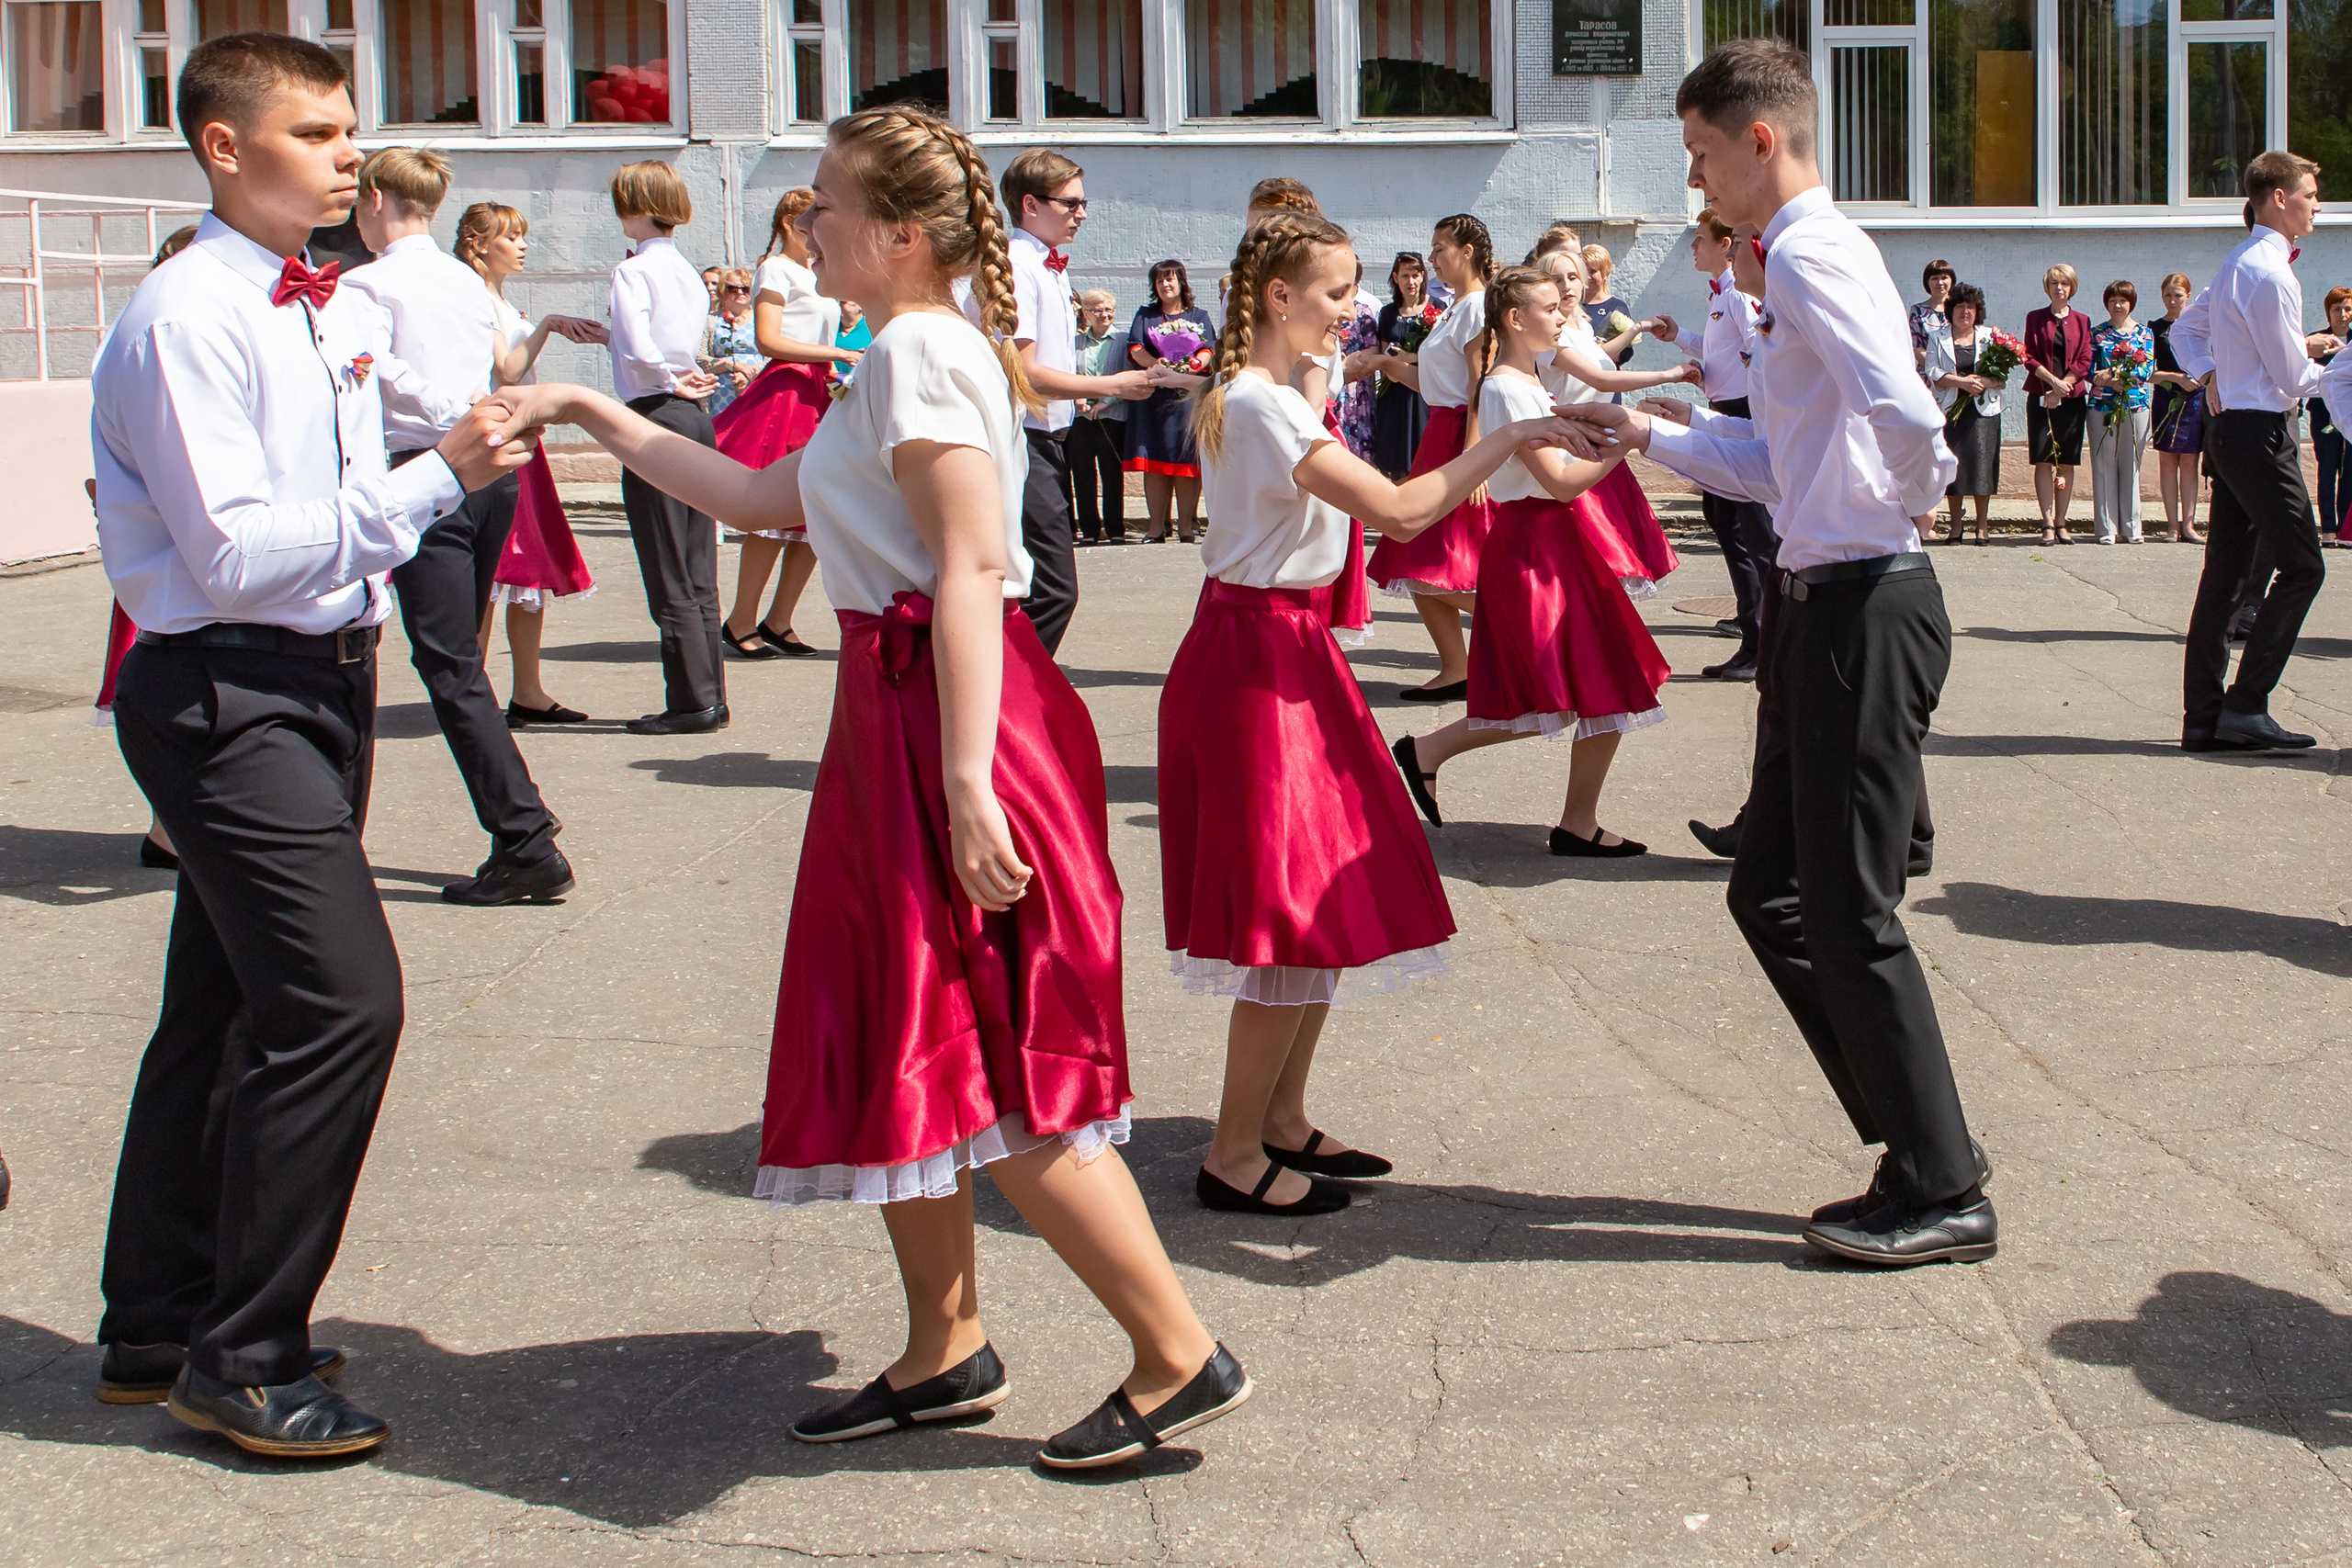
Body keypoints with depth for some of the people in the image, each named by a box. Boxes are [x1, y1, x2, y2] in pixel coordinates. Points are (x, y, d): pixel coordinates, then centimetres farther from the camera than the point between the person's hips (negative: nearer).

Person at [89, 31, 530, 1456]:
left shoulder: (346, 308, 11)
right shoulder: (188, 317, -15)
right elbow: (238, 557, -21)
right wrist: (434, 483, -20)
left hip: (325, 682, 9)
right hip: (227, 697, -9)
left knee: (231, 1006, 15)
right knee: (341, 998, -14)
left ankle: (158, 1330, 28)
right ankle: (243, 1358, 0)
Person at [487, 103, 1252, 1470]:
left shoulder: (918, 351, -13)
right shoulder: (927, 350, 19)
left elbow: (971, 565, -22)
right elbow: (764, 498, 23)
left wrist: (967, 782, -28)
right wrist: (596, 417, 24)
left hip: (948, 718, -11)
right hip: (899, 717, 11)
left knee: (994, 1075, -7)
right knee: (909, 1053, 16)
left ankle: (1181, 1359, 1)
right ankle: (946, 1352, 28)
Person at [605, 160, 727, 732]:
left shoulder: (632, 271, -10)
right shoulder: (686, 270, 12)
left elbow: (639, 353, -20)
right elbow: (661, 343, 10)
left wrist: (672, 383, -5)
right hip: (695, 420, 8)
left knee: (669, 578, -3)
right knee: (699, 576, 11)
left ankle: (692, 702, -1)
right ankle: (711, 696, 15)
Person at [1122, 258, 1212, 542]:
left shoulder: (1199, 316, 17)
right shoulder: (1145, 315, 17)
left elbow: (1209, 349, 3)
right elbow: (1135, 348, 3)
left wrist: (1195, 364, -19)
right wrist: (1155, 364, -18)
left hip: (1190, 394, -1)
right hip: (1154, 396, 1)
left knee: (1187, 463, -5)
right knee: (1155, 461, -4)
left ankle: (1186, 524, -3)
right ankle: (1157, 525, -2)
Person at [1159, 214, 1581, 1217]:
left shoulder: (1257, 395, 14)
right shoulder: (1266, 405, -19)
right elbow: (1399, 508, -27)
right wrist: (1508, 439, -22)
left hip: (1287, 651, 11)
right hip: (1260, 655, -11)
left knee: (1329, 900, 14)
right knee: (1298, 911, -7)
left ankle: (1283, 1120, 23)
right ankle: (1235, 1156, 1)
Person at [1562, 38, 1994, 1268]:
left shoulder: (1811, 255, -15)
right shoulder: (1806, 256, 17)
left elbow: (1904, 415, -31)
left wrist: (1905, 507, -13)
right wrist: (1649, 435, 20)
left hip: (1861, 612, -10)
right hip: (1822, 610, 10)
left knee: (1850, 914, -2)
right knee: (1772, 892, 15)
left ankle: (1941, 1192, 11)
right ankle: (1919, 1135, 24)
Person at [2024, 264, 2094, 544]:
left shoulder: (2081, 321, 11)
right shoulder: (2035, 318, 10)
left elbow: (2084, 361, 3)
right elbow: (2029, 357, 2)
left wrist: (2061, 389, -9)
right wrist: (2053, 380, -13)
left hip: (2072, 398, 1)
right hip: (2041, 396, -1)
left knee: (2067, 462, -1)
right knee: (2043, 461, -8)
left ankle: (2061, 523, 4)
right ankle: (2048, 524, -7)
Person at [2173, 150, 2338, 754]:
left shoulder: (2238, 265, 16)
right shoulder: (2270, 273, -16)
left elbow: (2185, 329, 27)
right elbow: (2294, 378, -15)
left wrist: (2209, 375, 11)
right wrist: (2337, 373, 4)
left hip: (2228, 427, 10)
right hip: (2261, 432, -10)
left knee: (2224, 569, 9)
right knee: (2302, 566, -7)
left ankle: (2203, 717, 10)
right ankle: (2246, 707, -10)